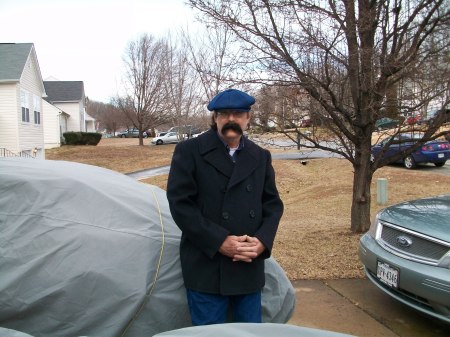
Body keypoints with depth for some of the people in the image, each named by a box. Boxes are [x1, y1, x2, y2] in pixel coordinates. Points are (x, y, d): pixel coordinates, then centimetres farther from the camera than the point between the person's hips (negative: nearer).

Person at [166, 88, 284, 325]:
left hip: (250, 268, 4)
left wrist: (262, 241, -10)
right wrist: (220, 242, -17)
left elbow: (273, 203, 9)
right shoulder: (189, 151, -5)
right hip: (206, 268, -4)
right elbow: (180, 204, -11)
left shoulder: (261, 157, 10)